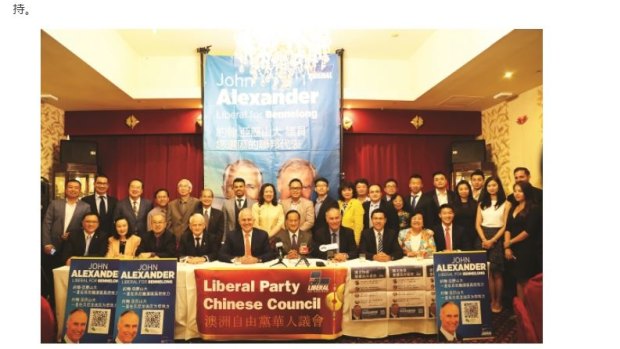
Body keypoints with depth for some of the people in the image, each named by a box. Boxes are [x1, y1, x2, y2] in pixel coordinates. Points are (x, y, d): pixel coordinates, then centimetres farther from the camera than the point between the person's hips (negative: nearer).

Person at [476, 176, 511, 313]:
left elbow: (505, 225, -5)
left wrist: (492, 240, -12)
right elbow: (478, 224, 6)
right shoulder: (482, 204, 11)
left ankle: (498, 302, 10)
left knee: (497, 273, 0)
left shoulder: (505, 204, 0)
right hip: (483, 239, 3)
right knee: (488, 273, 5)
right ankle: (492, 301, 13)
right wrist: (484, 240, -9)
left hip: (498, 239, -3)